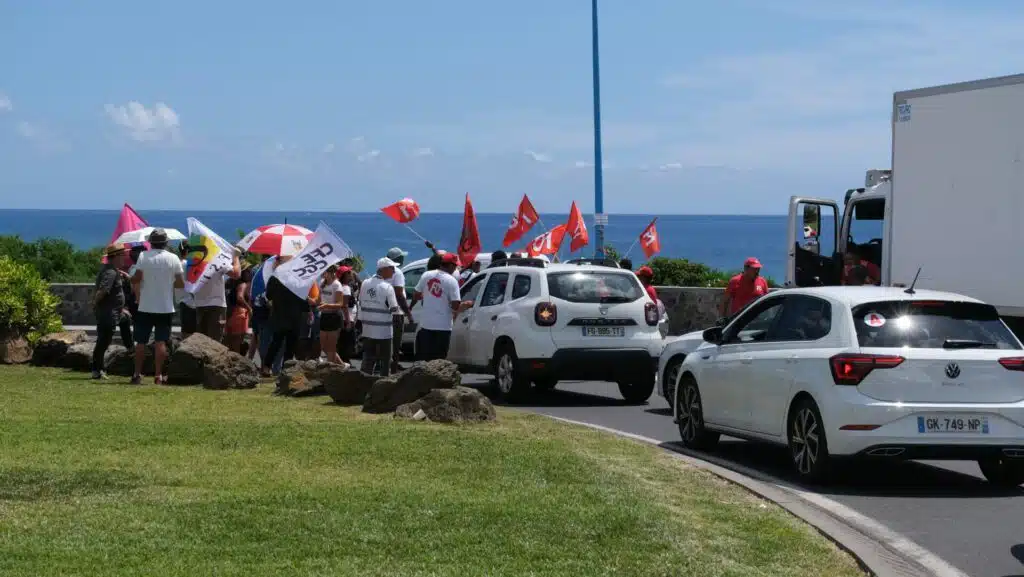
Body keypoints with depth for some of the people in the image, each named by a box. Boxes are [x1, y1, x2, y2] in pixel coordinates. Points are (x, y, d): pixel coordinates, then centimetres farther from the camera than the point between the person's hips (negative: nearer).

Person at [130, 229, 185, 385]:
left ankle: (137, 374, 4)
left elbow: (135, 279, -9)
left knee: (141, 342, 6)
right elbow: (181, 283, -2)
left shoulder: (143, 256, -5)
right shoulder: (173, 258, -2)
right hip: (165, 307, 0)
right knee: (161, 342, 2)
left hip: (146, 307, 0)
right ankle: (158, 375, -2)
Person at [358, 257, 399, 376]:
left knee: (368, 359, 11)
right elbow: (394, 308, -14)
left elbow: (360, 303, 10)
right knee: (385, 361, 4)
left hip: (367, 330, 6)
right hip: (383, 331, -6)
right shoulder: (387, 287, -15)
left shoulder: (365, 283, 3)